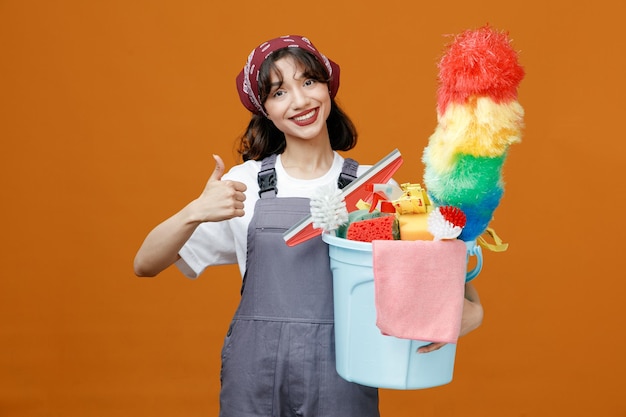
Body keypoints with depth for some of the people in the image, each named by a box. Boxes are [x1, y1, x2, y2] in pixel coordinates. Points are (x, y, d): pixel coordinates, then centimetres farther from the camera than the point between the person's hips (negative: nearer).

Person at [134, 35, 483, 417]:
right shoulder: (244, 184, 1)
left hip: (342, 383, 0)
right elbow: (145, 265, -1)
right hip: (255, 376, 1)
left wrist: (466, 311, -21)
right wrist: (195, 212, -20)